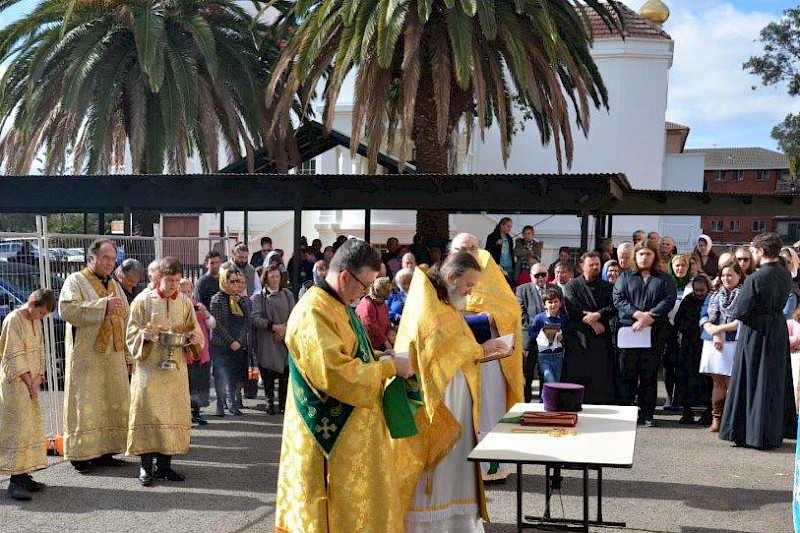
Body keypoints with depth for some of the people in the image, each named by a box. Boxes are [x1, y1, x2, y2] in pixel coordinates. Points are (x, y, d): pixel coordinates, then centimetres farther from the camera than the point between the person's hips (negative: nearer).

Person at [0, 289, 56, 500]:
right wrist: (30, 383, -14)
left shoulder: (36, 322, 13)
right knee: (19, 426, -12)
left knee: (33, 425, 8)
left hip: (30, 383, 9)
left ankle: (23, 476, 15)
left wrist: (38, 379, -2)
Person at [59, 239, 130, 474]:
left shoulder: (114, 285, 18)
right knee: (85, 404, -5)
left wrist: (128, 356, 15)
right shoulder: (75, 281, -1)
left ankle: (104, 451, 16)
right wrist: (103, 305, -24)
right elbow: (66, 309, -20)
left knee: (112, 404, 7)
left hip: (113, 356, 7)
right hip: (86, 356, -6)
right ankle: (80, 454, 1)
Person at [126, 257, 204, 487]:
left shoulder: (185, 303, 8)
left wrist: (194, 337, -9)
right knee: (148, 414, -7)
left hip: (175, 368, 4)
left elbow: (195, 331, 13)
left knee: (173, 414, 4)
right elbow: (132, 334, -1)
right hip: (149, 368, -3)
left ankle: (164, 464, 14)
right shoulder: (143, 301, -1)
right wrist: (144, 335, -22)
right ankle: (146, 466, 1)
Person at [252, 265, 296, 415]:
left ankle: (284, 403, 4)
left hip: (286, 340, 2)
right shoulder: (259, 297, 3)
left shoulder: (287, 294, 12)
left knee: (286, 373, -3)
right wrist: (274, 327, -15)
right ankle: (270, 402, 9)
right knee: (268, 374, -2)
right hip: (267, 342, -2)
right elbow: (255, 318, -7)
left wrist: (285, 329, -9)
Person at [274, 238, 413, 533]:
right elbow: (336, 374, -28)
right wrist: (389, 366, -18)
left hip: (352, 432, 10)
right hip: (332, 434, -10)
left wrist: (381, 360, 6)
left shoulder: (339, 306, 10)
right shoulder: (313, 313, -22)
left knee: (355, 503, 17)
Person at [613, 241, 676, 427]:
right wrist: (638, 314, -13)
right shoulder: (625, 278, 15)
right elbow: (618, 300, 2)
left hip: (655, 333, 0)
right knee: (627, 373, 0)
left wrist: (649, 317, -15)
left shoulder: (664, 279, 13)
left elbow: (668, 301, -2)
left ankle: (647, 414, 7)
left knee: (649, 374, 2)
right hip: (628, 330, 0)